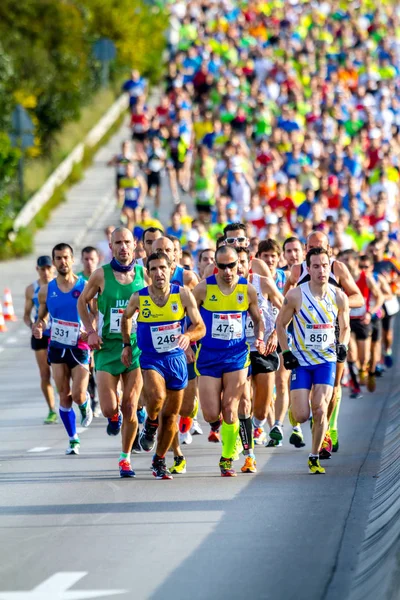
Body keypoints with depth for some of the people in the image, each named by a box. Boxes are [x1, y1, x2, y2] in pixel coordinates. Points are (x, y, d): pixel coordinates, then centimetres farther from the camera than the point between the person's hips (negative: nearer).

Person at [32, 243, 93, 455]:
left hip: (80, 347, -3)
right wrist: (38, 327, -9)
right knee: (64, 396, 2)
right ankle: (73, 438, 13)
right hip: (57, 348, 3)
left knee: (78, 395, -10)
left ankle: (85, 405, 27)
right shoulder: (46, 290, 3)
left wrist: (90, 332, -22)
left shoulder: (85, 286, -6)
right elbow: (41, 317, 14)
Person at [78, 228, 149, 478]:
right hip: (107, 347, 0)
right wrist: (91, 331, -1)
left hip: (137, 348, 0)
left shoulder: (144, 275, 0)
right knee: (109, 408, -7)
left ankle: (126, 457, 13)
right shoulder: (102, 275, -3)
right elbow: (82, 302, 10)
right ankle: (114, 417, 31)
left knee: (130, 408, -3)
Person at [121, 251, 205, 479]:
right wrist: (127, 344, 11)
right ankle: (151, 424, 3)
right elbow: (126, 317, 16)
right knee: (157, 396, -32)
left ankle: (160, 461, 28)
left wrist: (188, 336, -26)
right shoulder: (138, 298, -6)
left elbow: (200, 327, -6)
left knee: (171, 415, 9)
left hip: (176, 359, 2)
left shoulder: (183, 295, -8)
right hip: (150, 358, -1)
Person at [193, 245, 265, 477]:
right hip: (208, 356, 0)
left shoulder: (248, 290, 0)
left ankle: (227, 459, 9)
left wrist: (260, 339, -4)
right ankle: (215, 420, 34)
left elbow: (258, 320, 14)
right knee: (211, 414, -5)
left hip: (237, 355, 0)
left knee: (230, 410, -6)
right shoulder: (203, 288, -5)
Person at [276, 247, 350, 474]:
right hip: (301, 361, -1)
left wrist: (343, 345, -5)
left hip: (326, 360, 1)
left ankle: (315, 457, 5)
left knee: (320, 410, -13)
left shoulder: (339, 297, -3)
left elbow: (345, 327, 14)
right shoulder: (296, 296, -11)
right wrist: (286, 352, -6)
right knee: (302, 416, -7)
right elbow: (280, 324, 3)